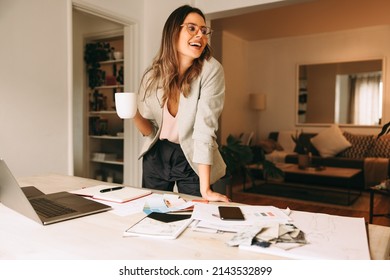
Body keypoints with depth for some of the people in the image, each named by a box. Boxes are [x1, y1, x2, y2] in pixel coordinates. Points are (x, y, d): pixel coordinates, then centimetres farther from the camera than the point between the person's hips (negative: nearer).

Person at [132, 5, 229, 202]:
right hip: (156, 156, 3)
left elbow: (205, 127, -26)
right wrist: (134, 114, -24)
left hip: (192, 160, -3)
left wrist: (205, 189, -29)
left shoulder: (211, 70, -19)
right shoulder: (153, 75, -9)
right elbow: (150, 131, -2)